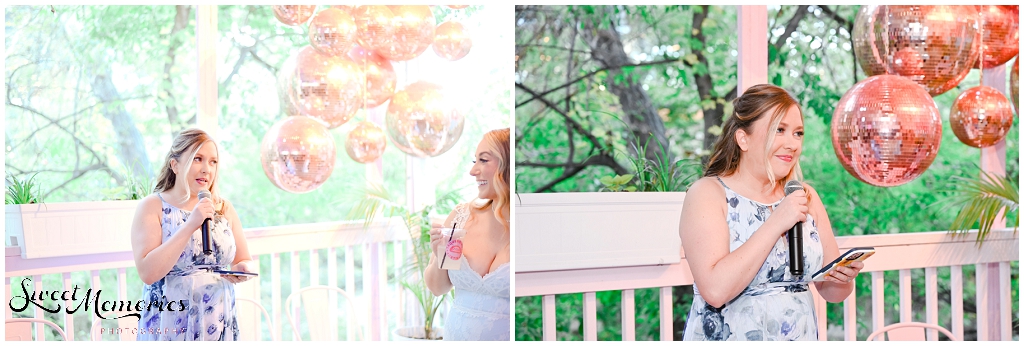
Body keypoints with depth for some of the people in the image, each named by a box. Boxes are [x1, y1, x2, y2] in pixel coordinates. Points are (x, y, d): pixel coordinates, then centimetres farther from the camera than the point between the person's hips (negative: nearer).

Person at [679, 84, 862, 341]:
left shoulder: (806, 197, 8)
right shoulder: (707, 193, -6)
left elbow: (830, 291, 12)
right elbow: (715, 291, -19)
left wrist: (843, 277, -8)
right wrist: (776, 224, -18)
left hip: (802, 336, 5)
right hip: (729, 337, -5)